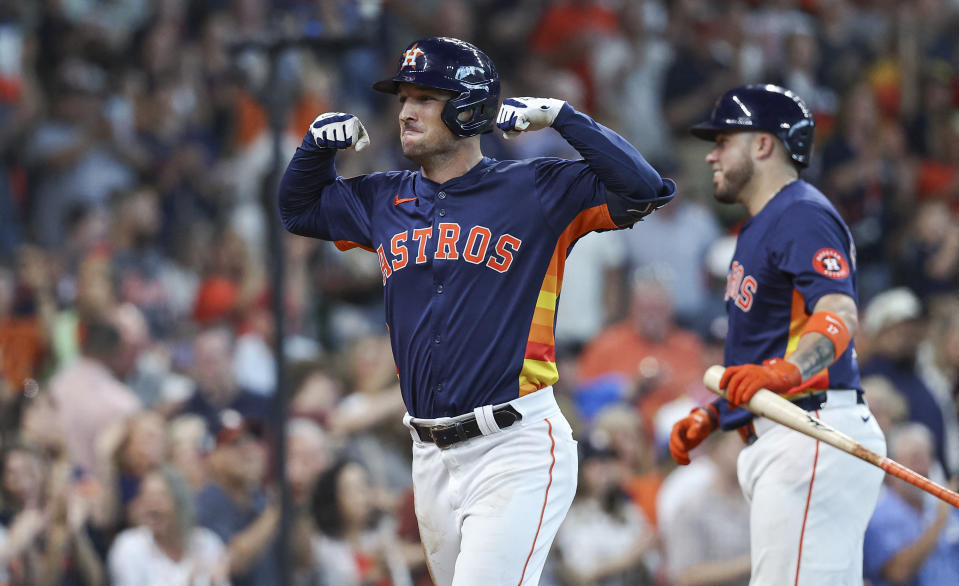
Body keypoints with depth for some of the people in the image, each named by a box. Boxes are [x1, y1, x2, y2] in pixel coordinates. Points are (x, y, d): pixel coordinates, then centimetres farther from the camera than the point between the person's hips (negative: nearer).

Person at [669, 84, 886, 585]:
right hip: (775, 439, 11)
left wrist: (787, 371, -43)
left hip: (813, 433, -11)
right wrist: (709, 416, 21)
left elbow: (839, 314, -26)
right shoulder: (759, 228, 25)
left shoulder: (803, 215, -9)